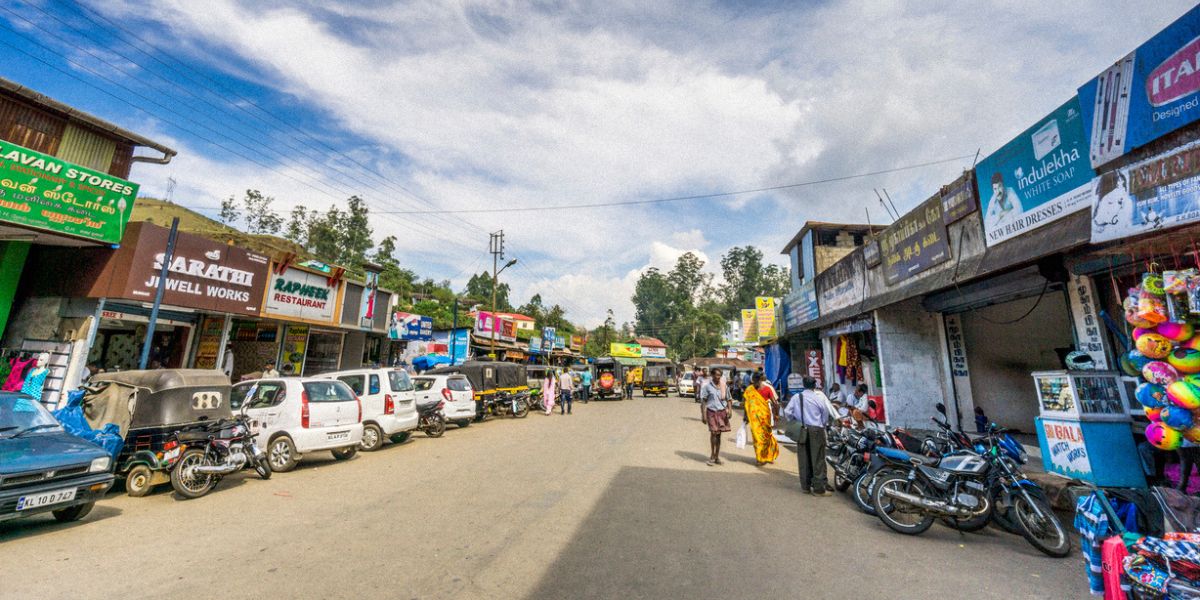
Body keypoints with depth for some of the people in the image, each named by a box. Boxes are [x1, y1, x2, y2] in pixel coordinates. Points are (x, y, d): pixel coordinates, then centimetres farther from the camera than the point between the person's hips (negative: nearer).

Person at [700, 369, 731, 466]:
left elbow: (727, 399, 14)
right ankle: (712, 456, 8)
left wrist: (730, 409, -2)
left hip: (722, 412, 3)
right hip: (712, 412, -3)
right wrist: (703, 414, -8)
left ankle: (717, 456, 17)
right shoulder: (707, 386, -4)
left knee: (719, 434, 6)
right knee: (713, 433, -8)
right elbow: (703, 400, -3)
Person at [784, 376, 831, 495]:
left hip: (801, 430, 3)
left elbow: (787, 412, -3)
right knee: (817, 459, 3)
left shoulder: (796, 397, 0)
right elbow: (825, 413, -1)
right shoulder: (819, 397, -6)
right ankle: (818, 488, 5)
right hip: (816, 430, -3)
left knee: (803, 459, 10)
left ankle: (805, 486, 18)